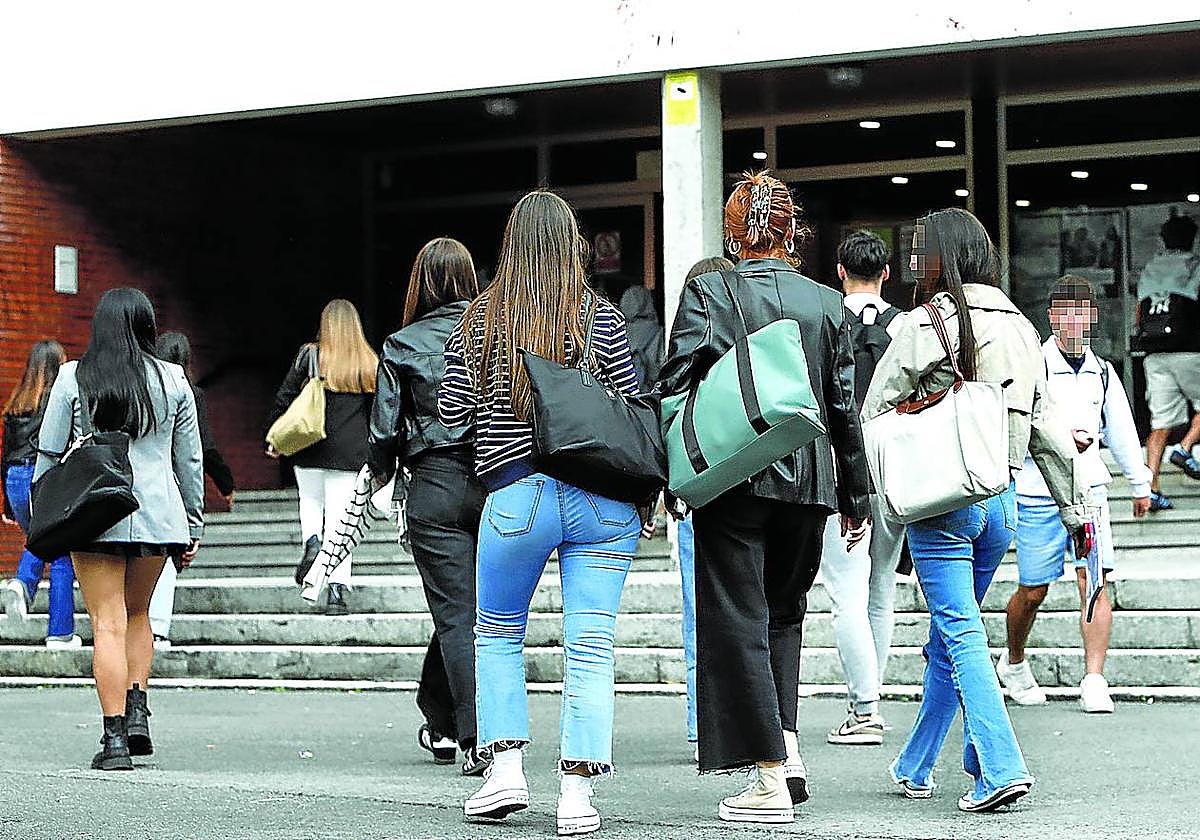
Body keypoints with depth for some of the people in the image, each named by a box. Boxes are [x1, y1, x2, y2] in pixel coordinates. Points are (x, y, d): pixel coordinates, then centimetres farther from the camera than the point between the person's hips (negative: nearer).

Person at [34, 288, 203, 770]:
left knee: (108, 623, -1)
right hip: (158, 514, 2)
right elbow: (190, 458, 8)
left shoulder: (73, 378, -1)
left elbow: (49, 452, 0)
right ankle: (137, 712, 9)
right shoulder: (173, 380, 4)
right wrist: (193, 523, 16)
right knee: (138, 613, 21)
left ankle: (115, 738, -6)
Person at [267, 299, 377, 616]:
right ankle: (337, 592, -6)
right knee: (340, 519, 0)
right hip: (350, 453, 0)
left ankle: (312, 542, -7)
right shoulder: (370, 364, 3)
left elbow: (285, 398, -1)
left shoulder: (310, 355, -2)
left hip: (310, 449, 0)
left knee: (310, 502, 23)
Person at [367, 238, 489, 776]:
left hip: (435, 487, -3)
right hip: (494, 482, 3)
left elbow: (385, 430, 0)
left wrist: (381, 476, 19)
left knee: (456, 615, -2)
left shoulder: (402, 346, -1)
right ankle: (441, 724, 29)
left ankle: (478, 740, -12)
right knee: (467, 605, 16)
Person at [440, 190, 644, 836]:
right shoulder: (601, 317, 0)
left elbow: (451, 410, 3)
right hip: (604, 497, 0)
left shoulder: (480, 318, 1)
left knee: (497, 633, 19)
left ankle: (505, 767, 9)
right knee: (589, 644, 1)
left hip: (516, 495, 0)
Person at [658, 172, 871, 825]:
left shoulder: (707, 292, -4)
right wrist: (856, 499, 17)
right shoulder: (826, 304, 5)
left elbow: (677, 384, -12)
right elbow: (844, 408, 9)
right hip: (806, 483, 3)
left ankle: (769, 779, -3)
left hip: (731, 477, -3)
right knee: (783, 613, 21)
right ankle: (787, 748, 9)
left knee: (738, 618, 1)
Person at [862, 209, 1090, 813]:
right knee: (950, 636, 16)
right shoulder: (1020, 327, 10)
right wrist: (1074, 508, 18)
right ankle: (915, 768, 26)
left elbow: (874, 416, -5)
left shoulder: (924, 325, -9)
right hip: (1002, 502, 6)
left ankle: (1001, 768, -17)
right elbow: (1045, 427, 13)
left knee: (962, 636, -6)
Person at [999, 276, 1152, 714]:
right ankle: (1014, 662, 31)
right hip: (1037, 493, -3)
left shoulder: (1102, 371, 11)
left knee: (1094, 581, -9)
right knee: (1033, 590, 5)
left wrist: (1140, 484, 28)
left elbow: (1121, 430, 22)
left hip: (1089, 492, 4)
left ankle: (1094, 682, -8)